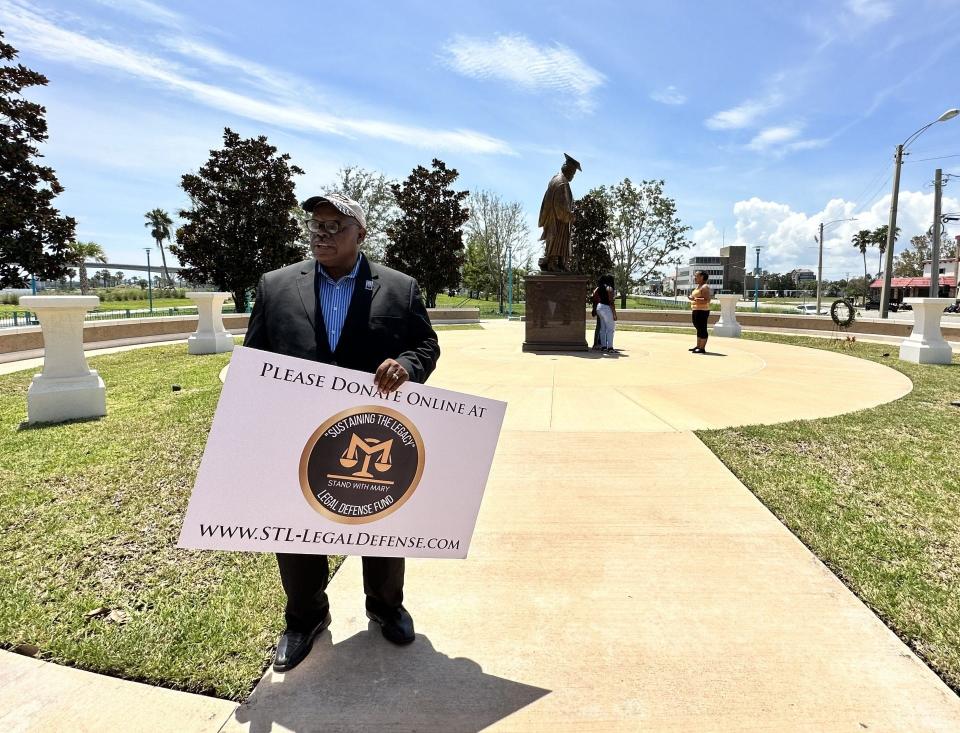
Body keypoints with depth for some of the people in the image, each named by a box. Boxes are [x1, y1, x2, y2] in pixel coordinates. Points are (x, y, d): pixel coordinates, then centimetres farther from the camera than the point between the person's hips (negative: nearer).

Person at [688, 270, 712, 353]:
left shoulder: (705, 287, -13)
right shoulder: (698, 286, 19)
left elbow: (706, 300, -22)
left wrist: (694, 299, -27)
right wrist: (691, 298, 12)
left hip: (702, 311, -11)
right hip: (696, 310, 11)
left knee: (702, 328, -8)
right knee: (698, 328, 16)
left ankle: (702, 348, -7)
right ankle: (698, 346, 24)